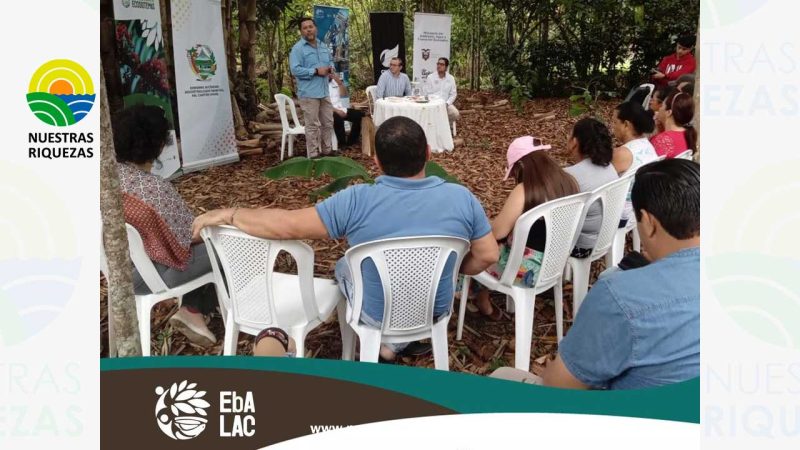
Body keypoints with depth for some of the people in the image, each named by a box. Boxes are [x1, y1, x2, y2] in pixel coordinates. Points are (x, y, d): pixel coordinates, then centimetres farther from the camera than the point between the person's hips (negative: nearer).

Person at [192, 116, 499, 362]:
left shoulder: (357, 202, -26)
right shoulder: (462, 197, -19)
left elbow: (285, 225, -22)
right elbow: (487, 256, -11)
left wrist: (227, 214, -8)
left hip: (379, 315, -1)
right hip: (437, 310, 2)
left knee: (344, 266, 30)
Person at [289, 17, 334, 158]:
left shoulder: (323, 47, 15)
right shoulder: (297, 48, -9)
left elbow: (331, 62, 25)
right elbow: (295, 70, -18)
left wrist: (329, 68, 0)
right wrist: (316, 71, -19)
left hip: (324, 92, 7)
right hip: (309, 94, -7)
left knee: (328, 123, 14)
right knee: (312, 126, -3)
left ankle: (327, 151, 27)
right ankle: (313, 155, 4)